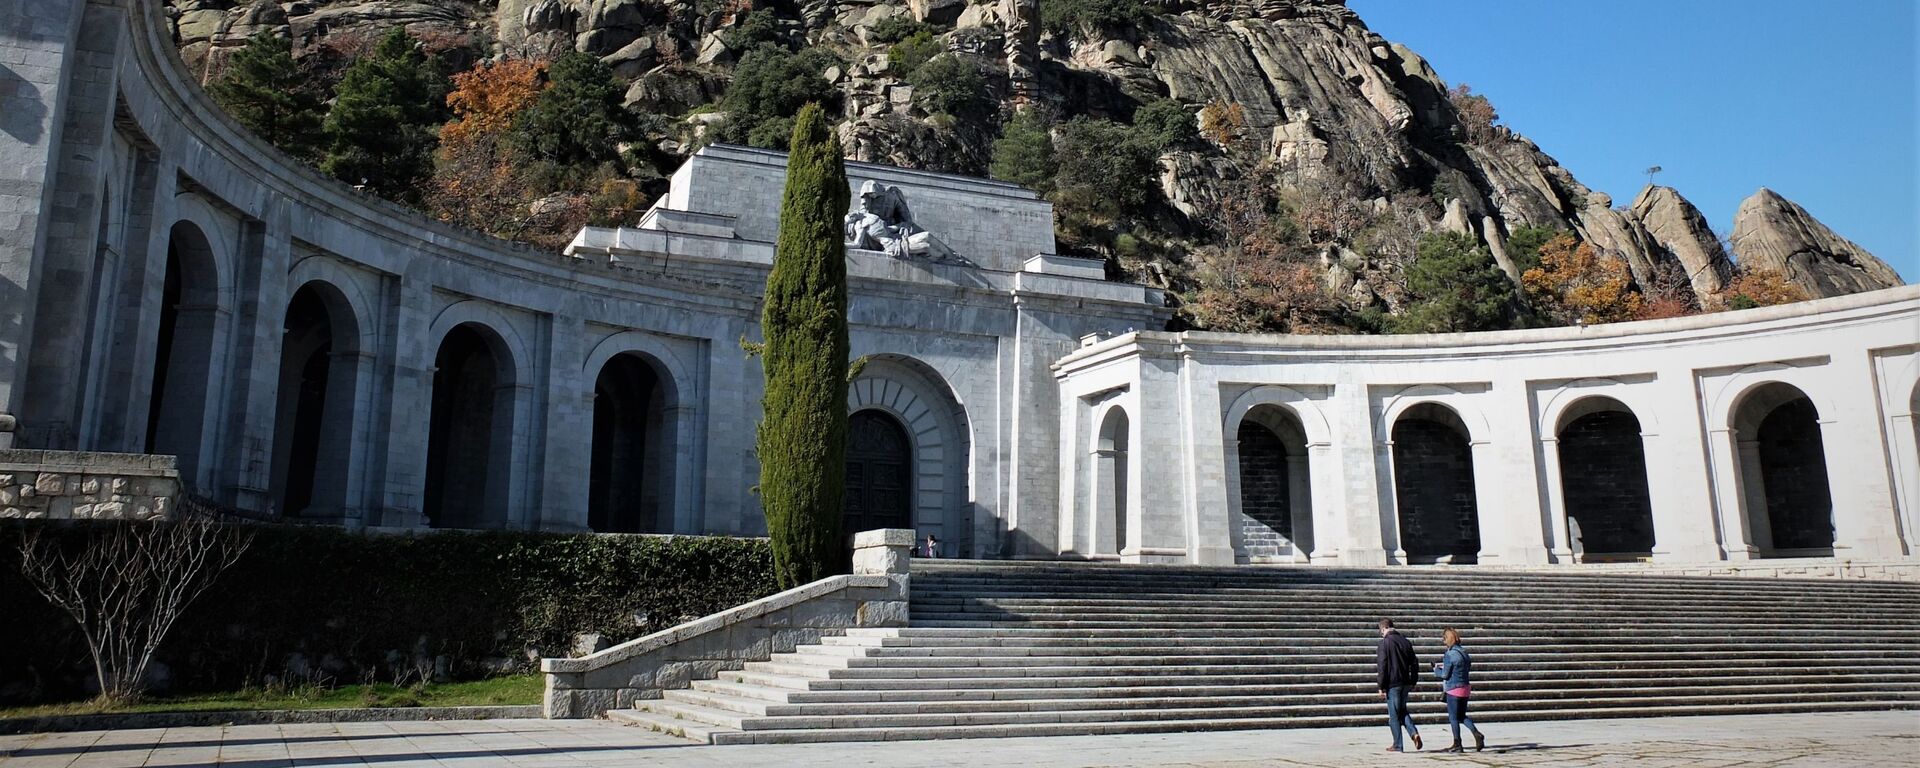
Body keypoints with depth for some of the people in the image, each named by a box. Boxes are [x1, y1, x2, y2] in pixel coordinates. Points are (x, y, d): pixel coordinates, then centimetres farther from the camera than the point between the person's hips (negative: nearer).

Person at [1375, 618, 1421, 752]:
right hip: (1405, 683, 6)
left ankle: (1397, 745, 5)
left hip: (1392, 684, -6)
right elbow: (1414, 663, 11)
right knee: (1403, 710, 20)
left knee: (1394, 714, 2)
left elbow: (1382, 666, -15)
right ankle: (1414, 733, -1)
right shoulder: (1406, 641, 8)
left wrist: (1381, 687, -10)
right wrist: (1413, 682, 18)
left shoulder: (1385, 642, -12)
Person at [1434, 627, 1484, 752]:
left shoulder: (1449, 655, -17)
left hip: (1454, 689, -8)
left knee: (1453, 718, 4)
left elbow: (1445, 675, -16)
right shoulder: (1464, 652, 7)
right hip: (1465, 688, 8)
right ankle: (1477, 735, 1)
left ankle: (1457, 744, 10)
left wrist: (1436, 669, 5)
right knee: (1462, 716, 18)